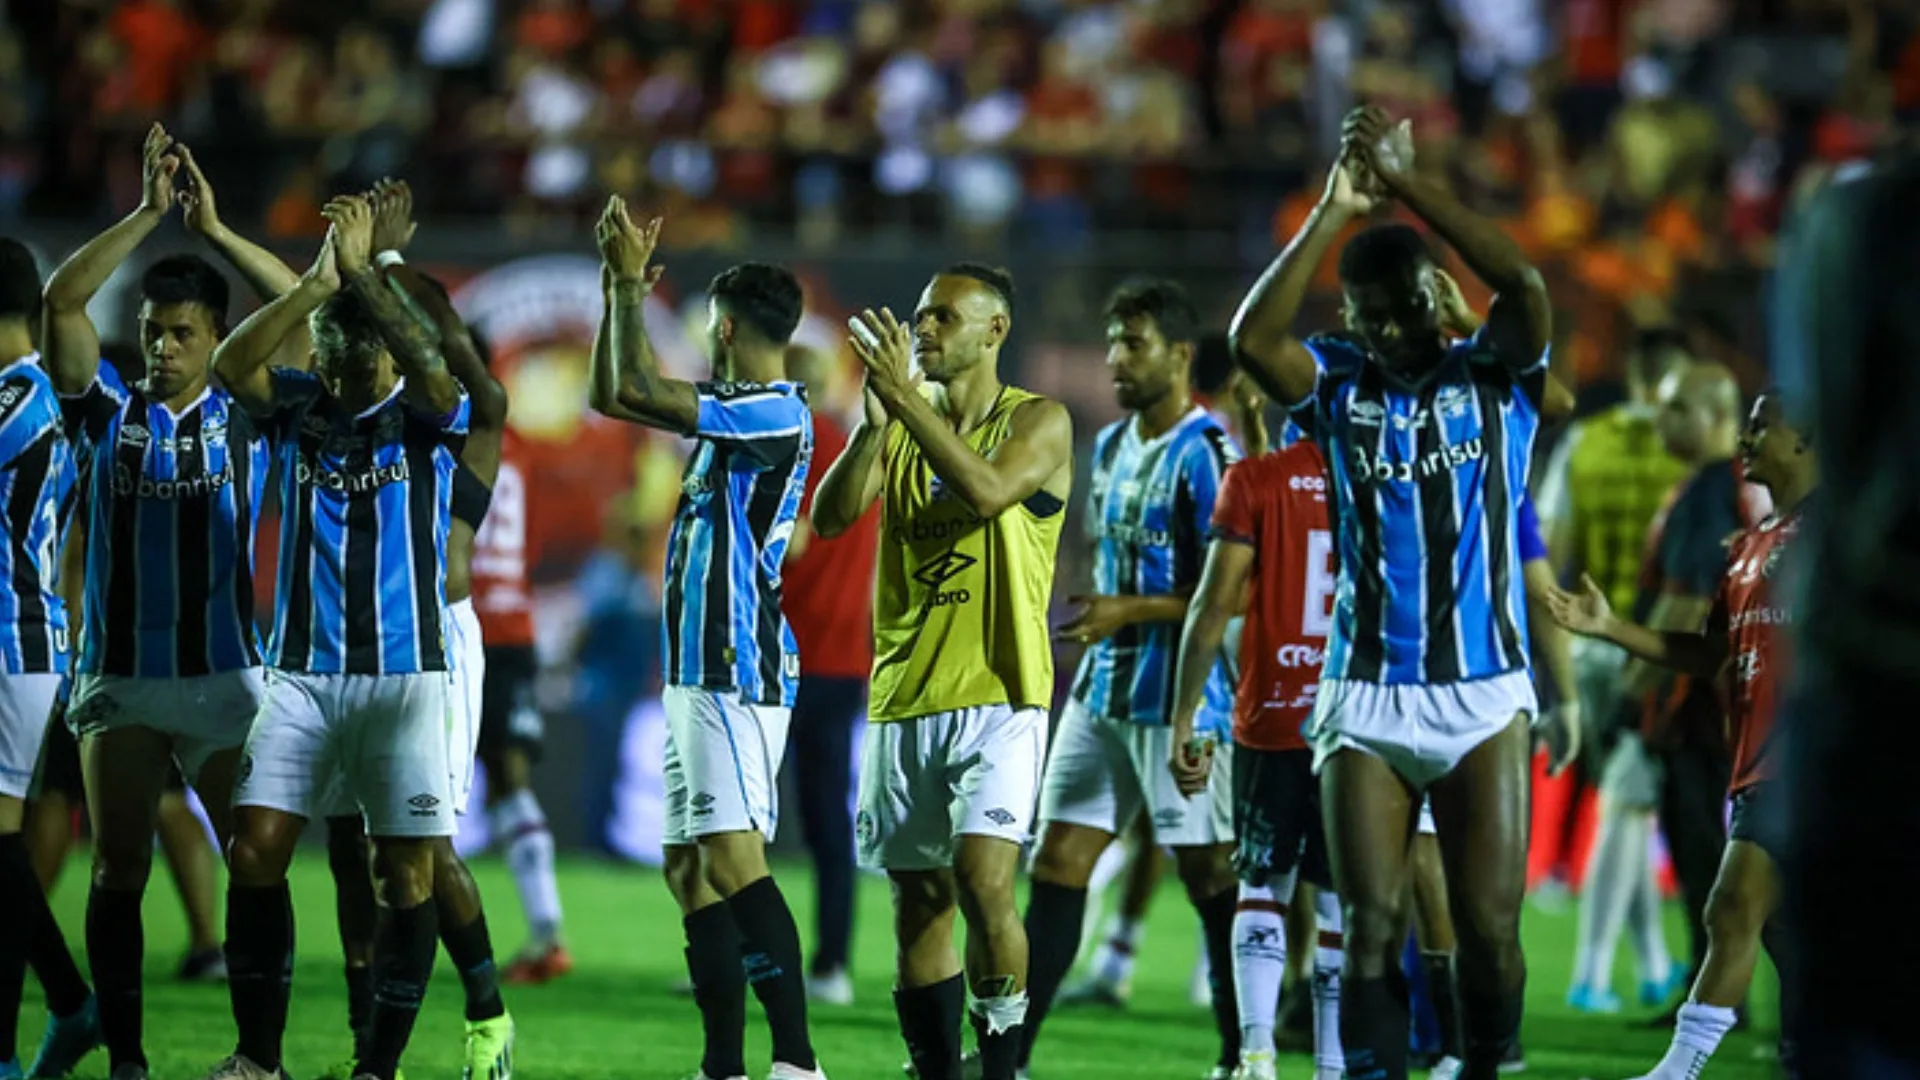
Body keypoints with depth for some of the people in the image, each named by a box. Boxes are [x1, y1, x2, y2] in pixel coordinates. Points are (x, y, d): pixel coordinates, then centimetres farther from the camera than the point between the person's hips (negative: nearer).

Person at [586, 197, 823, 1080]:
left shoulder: (775, 415, -12)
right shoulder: (731, 413, 15)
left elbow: (633, 390, -17)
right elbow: (613, 396, 24)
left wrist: (631, 282, -8)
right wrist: (619, 292, 17)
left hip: (737, 675, -10)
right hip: (700, 672, 10)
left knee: (734, 859, -18)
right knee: (690, 867, 10)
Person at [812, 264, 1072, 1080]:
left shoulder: (1038, 423, -1)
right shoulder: (904, 422, 12)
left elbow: (986, 491, -21)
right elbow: (832, 516, -1)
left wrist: (907, 397, -22)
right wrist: (876, 421, -16)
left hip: (998, 695, -5)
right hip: (904, 697, 5)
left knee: (982, 876, -19)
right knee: (918, 899, 5)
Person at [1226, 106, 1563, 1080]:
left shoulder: (1493, 377, 3)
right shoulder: (1337, 385, 6)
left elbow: (1525, 287, -16)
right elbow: (1251, 340, -13)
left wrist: (1405, 184, -15)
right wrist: (1334, 212, -14)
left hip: (1484, 696, -1)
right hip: (1365, 698, 1)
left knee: (1490, 928, -3)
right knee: (1372, 927, -4)